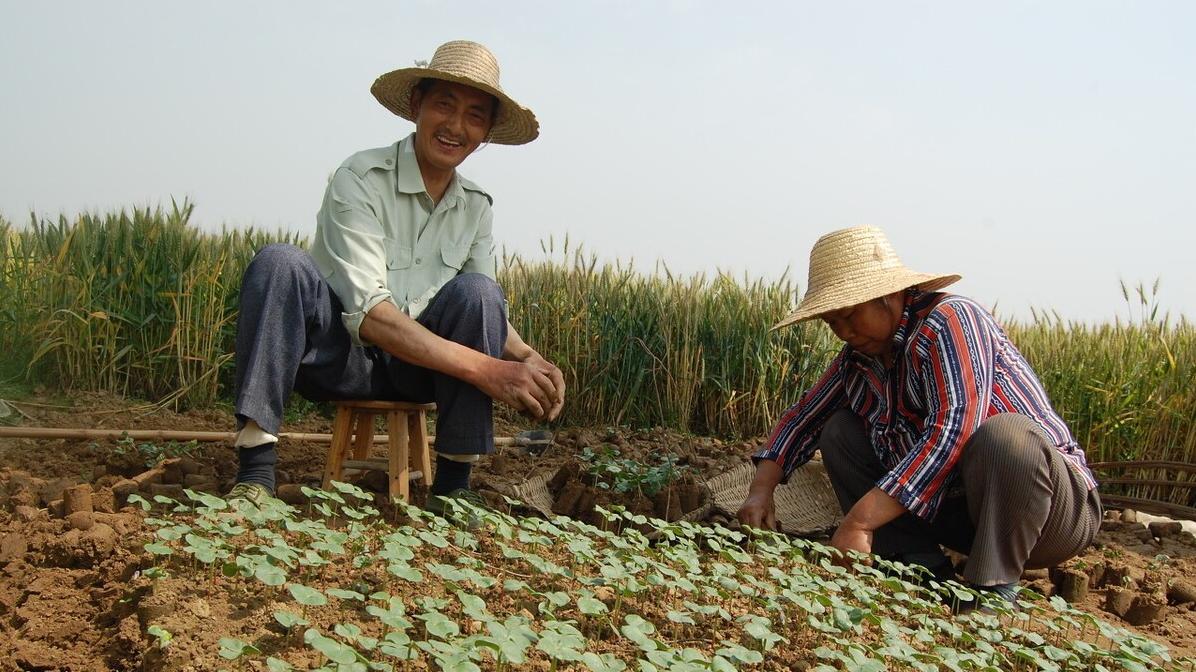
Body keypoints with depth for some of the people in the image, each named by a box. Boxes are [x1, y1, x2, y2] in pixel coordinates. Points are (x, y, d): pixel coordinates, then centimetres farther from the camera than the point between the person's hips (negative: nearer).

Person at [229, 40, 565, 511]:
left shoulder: (476, 207, 4)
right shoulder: (361, 179, -15)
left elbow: (488, 314, 4)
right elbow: (367, 312, -26)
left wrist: (526, 357, -21)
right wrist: (485, 369, -34)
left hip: (414, 370, 4)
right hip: (340, 355, -4)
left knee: (476, 292, -24)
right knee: (279, 265, -30)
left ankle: (452, 485, -20)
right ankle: (256, 469, -34)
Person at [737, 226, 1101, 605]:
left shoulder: (948, 322, -20)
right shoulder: (857, 358, 4)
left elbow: (952, 432, -33)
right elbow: (803, 418, 15)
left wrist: (858, 523, -35)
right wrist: (761, 491, -3)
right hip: (954, 507, 7)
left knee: (1003, 435, -38)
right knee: (840, 431, 2)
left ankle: (990, 591, -18)